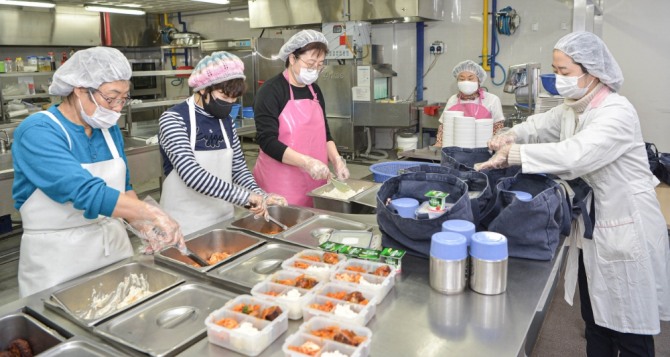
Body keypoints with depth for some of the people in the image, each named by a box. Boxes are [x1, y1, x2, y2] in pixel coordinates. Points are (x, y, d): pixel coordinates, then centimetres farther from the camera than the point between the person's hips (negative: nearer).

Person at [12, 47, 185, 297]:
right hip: (59, 257, -5)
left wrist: (142, 224, -6)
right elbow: (86, 192, -29)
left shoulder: (109, 129, 2)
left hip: (115, 243, 6)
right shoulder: (37, 132, -18)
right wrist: (152, 214, -29)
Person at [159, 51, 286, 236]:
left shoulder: (225, 120, 5)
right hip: (186, 227, -5)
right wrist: (245, 196, -29)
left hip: (223, 218, 6)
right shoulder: (173, 119, -14)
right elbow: (191, 173, -25)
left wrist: (260, 197, -7)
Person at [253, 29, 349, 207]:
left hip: (313, 180, 6)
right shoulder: (271, 90, -10)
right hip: (282, 185, -6)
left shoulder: (315, 90, 11)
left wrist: (336, 160, -1)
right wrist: (306, 162, -26)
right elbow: (267, 141, -16)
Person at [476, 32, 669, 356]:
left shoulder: (617, 112, -21)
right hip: (591, 229, 8)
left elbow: (575, 155, -35)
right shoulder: (571, 109, 6)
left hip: (626, 232, -8)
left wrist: (512, 153, -33)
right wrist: (510, 136, -11)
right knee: (595, 321, 20)